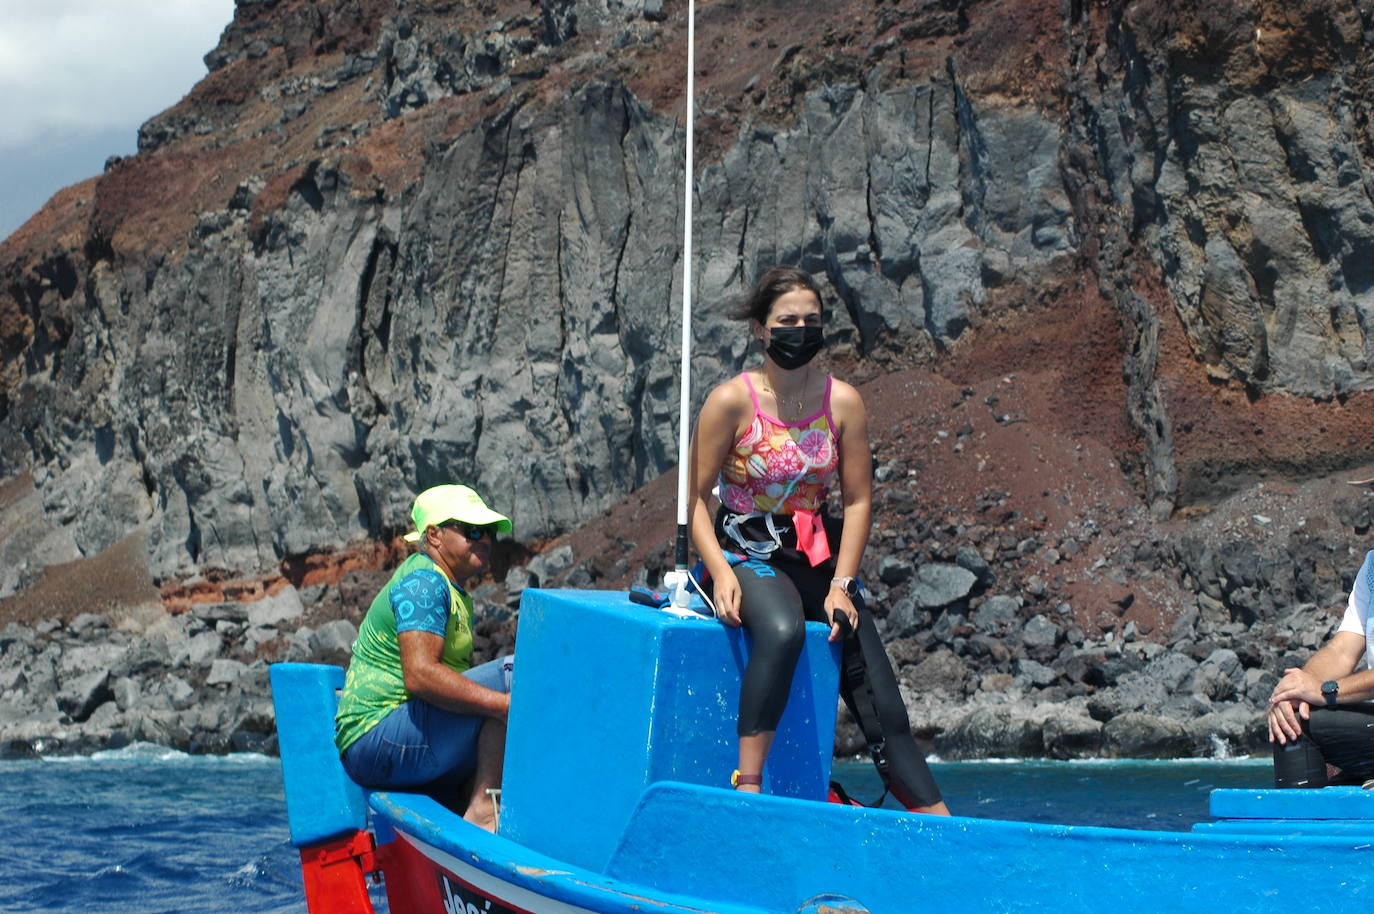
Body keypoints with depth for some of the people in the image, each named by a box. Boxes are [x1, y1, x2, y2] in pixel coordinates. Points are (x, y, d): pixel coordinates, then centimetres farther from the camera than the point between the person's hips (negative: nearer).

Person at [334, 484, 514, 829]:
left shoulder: (452, 591, 21)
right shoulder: (423, 582, -12)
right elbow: (420, 675, -27)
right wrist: (505, 704, -32)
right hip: (380, 742, -11)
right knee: (515, 673, -23)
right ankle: (484, 810, -26)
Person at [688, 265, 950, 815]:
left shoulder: (842, 401, 0)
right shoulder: (732, 401, -9)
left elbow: (858, 500, 3)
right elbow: (696, 500, -8)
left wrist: (841, 584, -7)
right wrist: (721, 574, -22)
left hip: (818, 557, 4)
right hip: (745, 554, -4)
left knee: (882, 707, -5)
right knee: (782, 630, -39)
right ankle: (747, 786, -34)